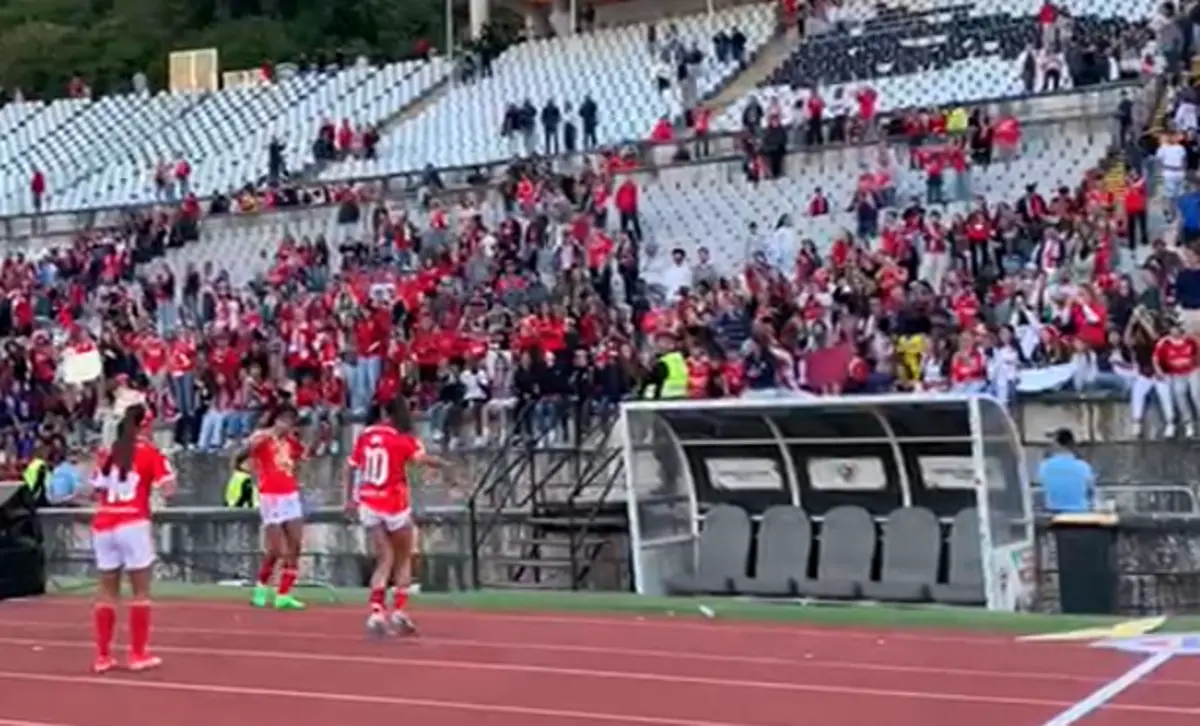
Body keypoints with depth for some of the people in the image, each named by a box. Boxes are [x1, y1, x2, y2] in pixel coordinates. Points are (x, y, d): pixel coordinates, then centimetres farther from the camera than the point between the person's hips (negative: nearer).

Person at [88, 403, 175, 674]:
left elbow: (96, 492, 12)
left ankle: (102, 656, 10)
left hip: (103, 525, 5)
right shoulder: (149, 452, -2)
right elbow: (167, 487, -8)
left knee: (107, 592, 10)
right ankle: (138, 654, 4)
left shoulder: (107, 454, 11)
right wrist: (163, 467, 10)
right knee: (141, 591, 4)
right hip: (133, 524, -5)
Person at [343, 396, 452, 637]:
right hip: (395, 506, -3)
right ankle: (399, 610, 2)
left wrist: (349, 499, 20)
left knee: (385, 560, 7)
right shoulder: (403, 439, -6)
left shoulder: (364, 436, 5)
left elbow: (349, 468, 11)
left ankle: (376, 611, -12)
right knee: (404, 560, 14)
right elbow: (423, 458, -23)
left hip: (368, 506, 3)